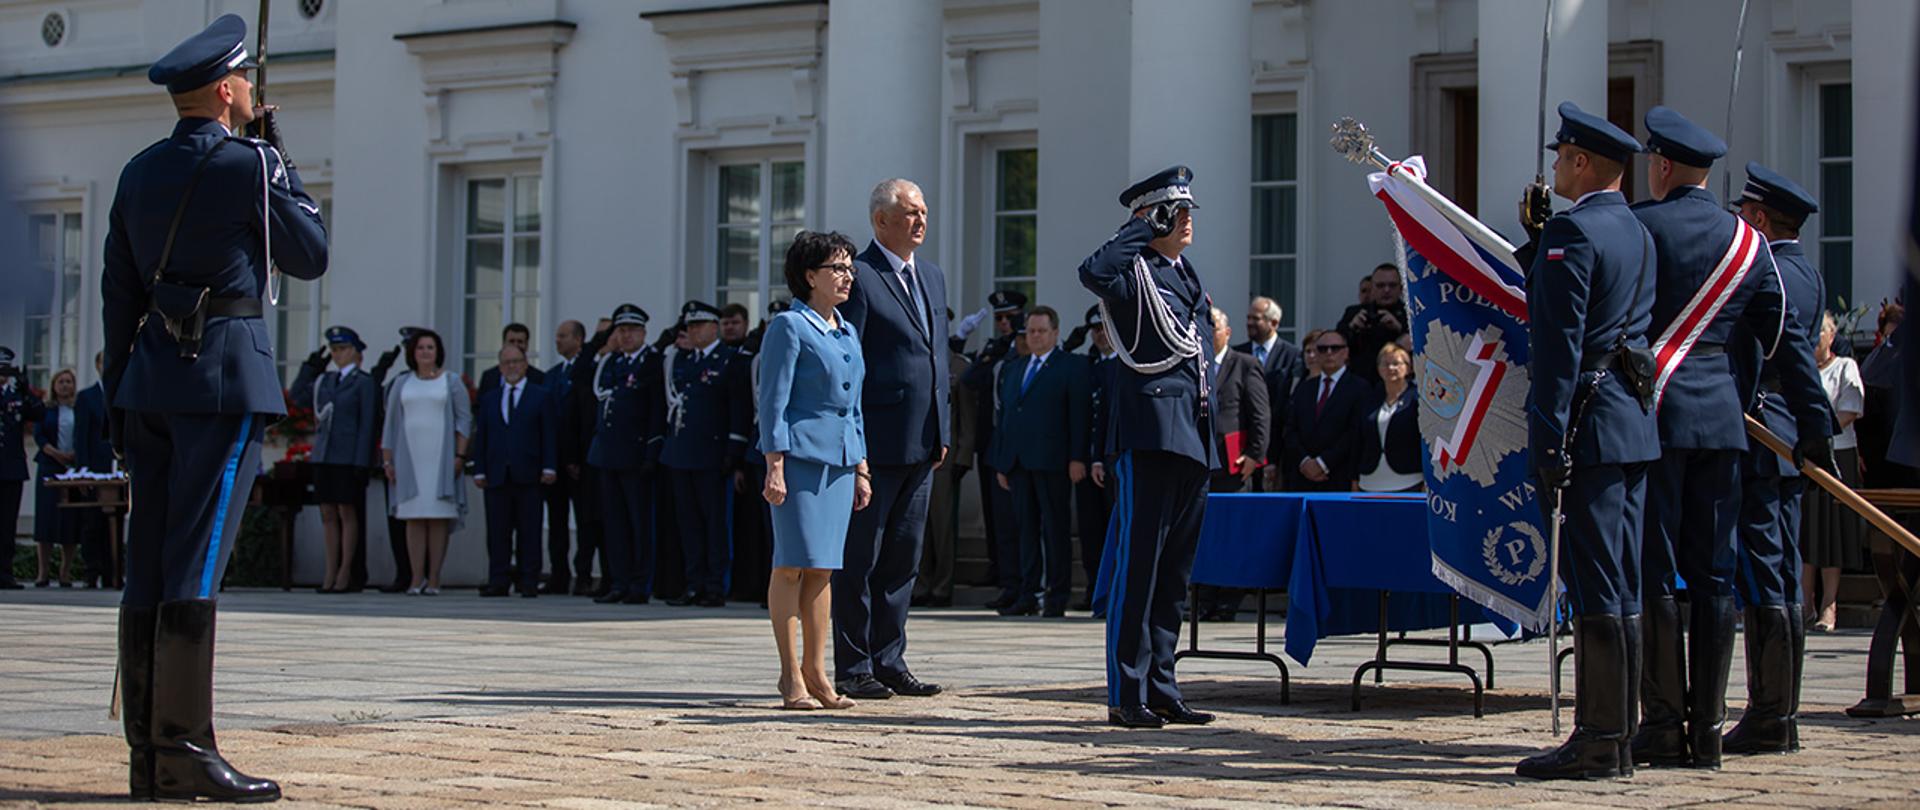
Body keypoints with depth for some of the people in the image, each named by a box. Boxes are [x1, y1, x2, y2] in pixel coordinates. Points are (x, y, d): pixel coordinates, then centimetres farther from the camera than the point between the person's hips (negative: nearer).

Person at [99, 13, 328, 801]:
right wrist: (278, 156, 8)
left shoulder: (138, 173, 14)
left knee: (149, 567, 5)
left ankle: (147, 756, 6)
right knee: (194, 567, -10)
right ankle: (184, 751, -11)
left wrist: (121, 400, 20)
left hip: (150, 375, 7)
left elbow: (117, 295, 15)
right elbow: (311, 256, 4)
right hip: (225, 376, -7)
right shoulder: (248, 165, -7)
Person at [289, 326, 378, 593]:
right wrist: (310, 367, 12)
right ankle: (331, 572, 9)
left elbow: (367, 424, -7)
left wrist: (361, 462, -13)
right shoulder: (325, 380, 16)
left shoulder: (364, 383, -2)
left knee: (347, 513, -4)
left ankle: (346, 573, 0)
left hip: (348, 458, -6)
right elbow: (298, 395, 18)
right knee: (328, 514, 5)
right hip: (323, 456, 6)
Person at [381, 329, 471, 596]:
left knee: (438, 519, -4)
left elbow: (463, 420, 4)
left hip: (441, 458, -2)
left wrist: (460, 456, -6)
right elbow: (391, 424, 14)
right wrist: (387, 459, 8)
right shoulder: (402, 383, 14)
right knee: (414, 518, -2)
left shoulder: (451, 382, 8)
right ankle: (416, 579, -2)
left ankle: (433, 580, -3)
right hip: (409, 458, 2)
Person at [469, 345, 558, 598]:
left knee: (529, 530, -2)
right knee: (497, 531, 2)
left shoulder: (541, 396, 7)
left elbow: (549, 434, 2)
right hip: (496, 474, 3)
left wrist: (549, 467, -8)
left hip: (528, 474, -3)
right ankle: (498, 581, 5)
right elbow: (480, 437, 13)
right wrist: (479, 470, 4)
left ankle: (529, 582, 1)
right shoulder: (488, 399, 16)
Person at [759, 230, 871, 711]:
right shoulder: (789, 327, -5)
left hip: (839, 460, 7)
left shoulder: (848, 333, 17)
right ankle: (791, 677, -3)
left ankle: (815, 671, 11)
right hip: (800, 454, -7)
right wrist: (774, 467, -15)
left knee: (824, 567, 7)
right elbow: (773, 401, -9)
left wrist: (861, 469, 18)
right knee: (794, 564, -6)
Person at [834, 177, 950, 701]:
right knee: (859, 558, -1)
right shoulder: (859, 277, -8)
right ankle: (853, 667, 5)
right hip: (875, 442, -8)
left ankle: (889, 662, 17)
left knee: (902, 559, 11)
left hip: (920, 443, 8)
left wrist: (942, 433, 16)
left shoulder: (933, 278, 17)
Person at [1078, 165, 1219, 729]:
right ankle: (1125, 696, -7)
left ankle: (1160, 689, 16)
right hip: (1150, 434, -9)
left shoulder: (1186, 273, 20)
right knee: (1138, 562, -8)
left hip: (1193, 439, 9)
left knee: (1174, 571, 11)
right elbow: (1093, 273, -30)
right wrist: (1144, 228, -16)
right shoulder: (1134, 271, -5)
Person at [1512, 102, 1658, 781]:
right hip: (1635, 422, 9)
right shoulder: (1638, 234, 16)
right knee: (1620, 586, 11)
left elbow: (1559, 342, -17)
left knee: (1595, 586, -8)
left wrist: (1549, 440, -17)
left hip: (1589, 422, -9)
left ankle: (1597, 743, -7)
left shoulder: (1573, 230, -12)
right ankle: (1617, 736, 16)